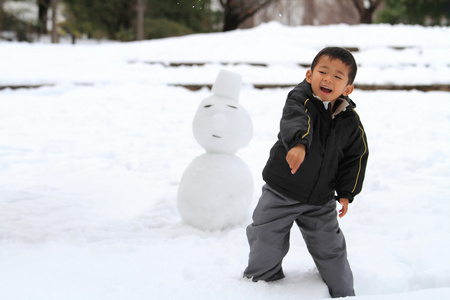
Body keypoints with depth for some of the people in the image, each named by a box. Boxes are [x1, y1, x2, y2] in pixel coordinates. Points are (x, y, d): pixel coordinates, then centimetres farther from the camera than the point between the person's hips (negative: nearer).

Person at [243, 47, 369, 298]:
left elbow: (356, 156, 7)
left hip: (321, 201, 2)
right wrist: (299, 143, -60)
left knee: (330, 248, 11)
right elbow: (295, 121, -39)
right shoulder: (300, 99, -17)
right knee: (267, 243, 5)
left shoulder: (350, 121, -4)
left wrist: (347, 192, 3)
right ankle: (263, 279, 31)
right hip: (281, 192, -2)